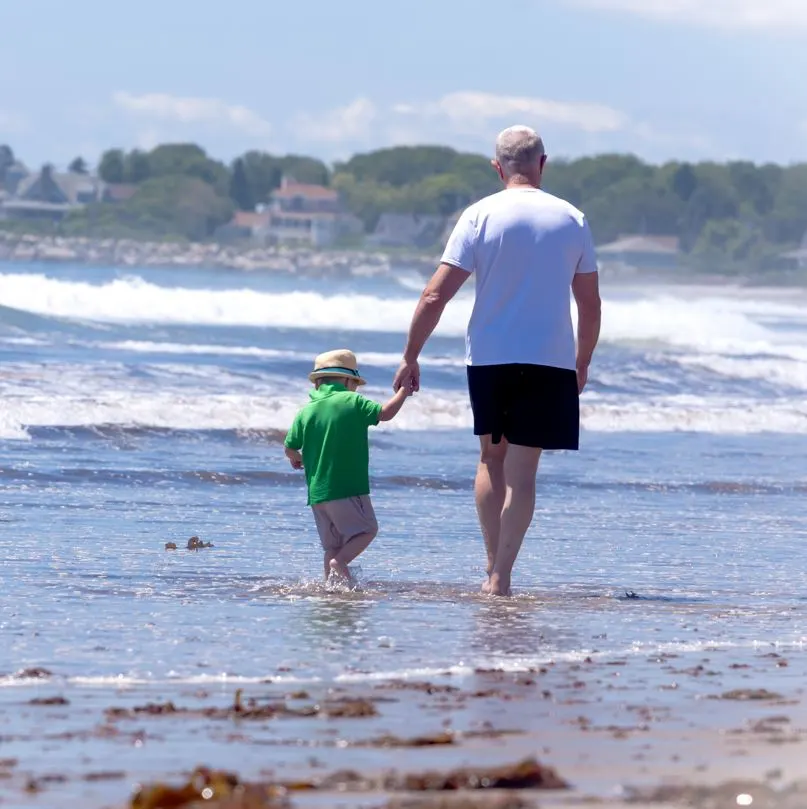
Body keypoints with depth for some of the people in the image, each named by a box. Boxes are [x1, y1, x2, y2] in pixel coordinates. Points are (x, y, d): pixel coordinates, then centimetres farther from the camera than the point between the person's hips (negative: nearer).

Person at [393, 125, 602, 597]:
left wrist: (411, 357, 1)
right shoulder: (571, 220, 2)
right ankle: (501, 577, -8)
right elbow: (591, 304, 7)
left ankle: (493, 568, 17)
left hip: (489, 358, 0)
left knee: (492, 458, 17)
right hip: (551, 361, 0)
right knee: (522, 470, -1)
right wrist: (583, 363, 21)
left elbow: (436, 296, -7)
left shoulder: (481, 216, -3)